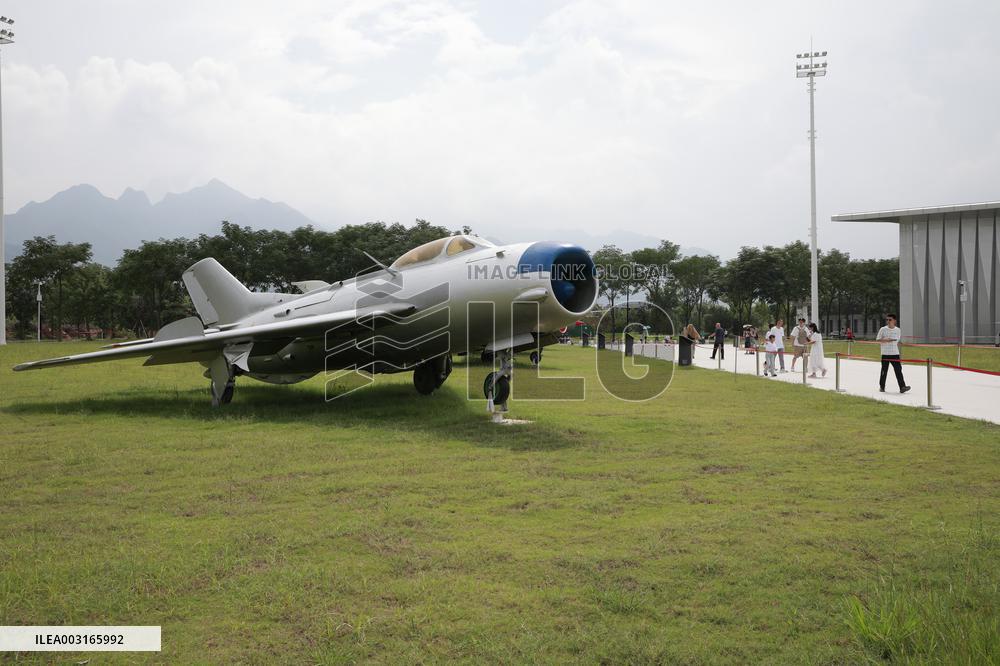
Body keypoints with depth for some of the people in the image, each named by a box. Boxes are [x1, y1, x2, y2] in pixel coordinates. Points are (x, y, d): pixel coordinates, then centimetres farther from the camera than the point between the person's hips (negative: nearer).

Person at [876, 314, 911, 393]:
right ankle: (882, 387, 16)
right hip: (885, 354, -2)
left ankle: (902, 387, -12)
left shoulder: (898, 330, 7)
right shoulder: (883, 329, -1)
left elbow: (897, 341, 19)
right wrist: (886, 340, -17)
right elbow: (877, 340, -2)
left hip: (895, 354, 2)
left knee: (898, 370, -7)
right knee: (884, 371, 4)